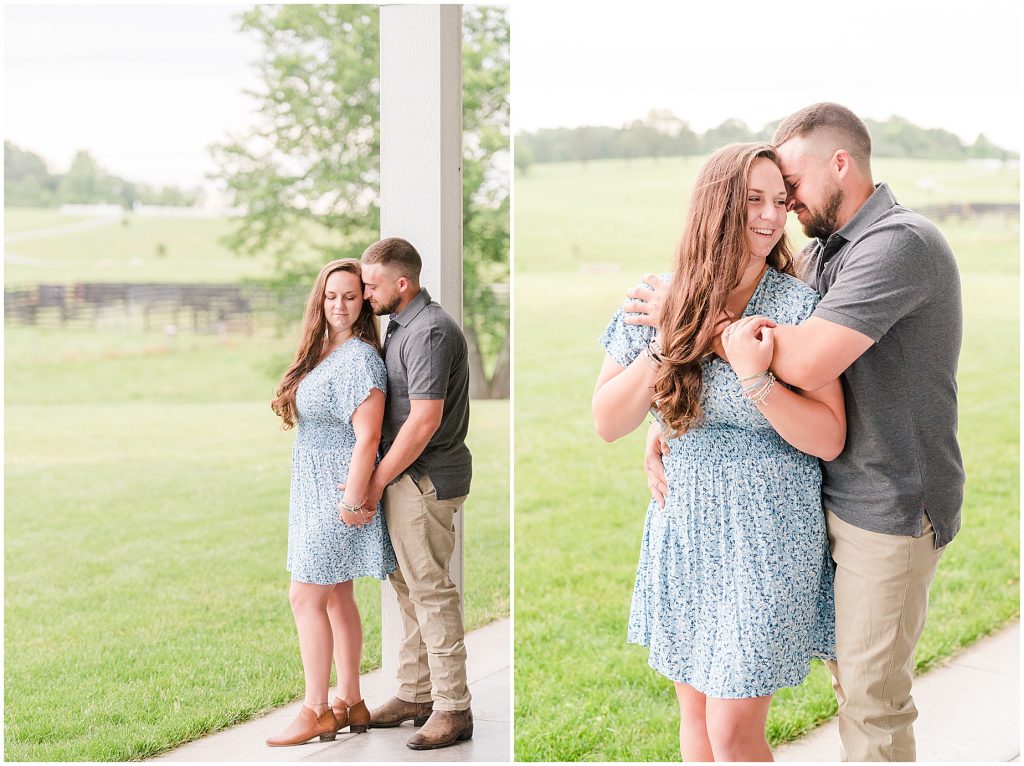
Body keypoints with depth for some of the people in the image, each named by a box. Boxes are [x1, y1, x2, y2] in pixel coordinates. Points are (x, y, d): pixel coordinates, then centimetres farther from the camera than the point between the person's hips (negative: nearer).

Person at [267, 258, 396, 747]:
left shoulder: (360, 358, -16)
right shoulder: (320, 353, 12)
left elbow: (367, 437, -20)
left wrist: (352, 501, -21)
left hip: (338, 494, -9)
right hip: (315, 492, 9)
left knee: (306, 595, -6)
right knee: (336, 596, 12)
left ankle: (316, 710, 3)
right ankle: (350, 703, 20)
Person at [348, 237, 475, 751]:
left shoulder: (429, 331, -17)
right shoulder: (401, 326, 15)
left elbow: (425, 420, -23)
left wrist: (377, 481, -16)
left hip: (424, 477, -10)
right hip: (406, 476, 10)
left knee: (430, 588, -6)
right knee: (407, 585, 15)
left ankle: (453, 709, 2)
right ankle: (415, 694, 26)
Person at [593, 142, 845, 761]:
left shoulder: (800, 305, -9)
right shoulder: (662, 302, -1)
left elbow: (830, 439, -13)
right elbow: (609, 422, -4)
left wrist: (755, 379, -27)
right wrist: (670, 344, -16)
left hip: (769, 540, -4)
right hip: (683, 530, 4)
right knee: (697, 715, 17)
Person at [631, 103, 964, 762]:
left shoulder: (900, 243, -21)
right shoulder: (826, 249, 10)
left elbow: (807, 363, -32)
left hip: (890, 504, -9)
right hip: (837, 494, 9)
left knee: (872, 694, 3)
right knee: (848, 669, 20)